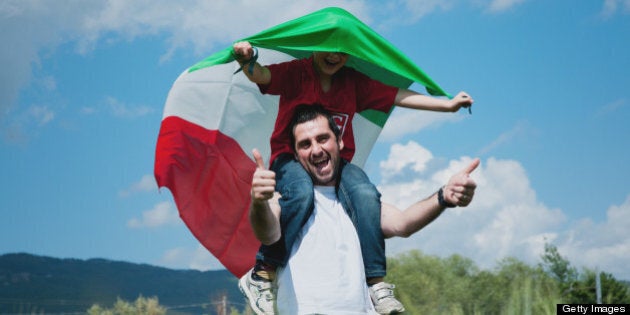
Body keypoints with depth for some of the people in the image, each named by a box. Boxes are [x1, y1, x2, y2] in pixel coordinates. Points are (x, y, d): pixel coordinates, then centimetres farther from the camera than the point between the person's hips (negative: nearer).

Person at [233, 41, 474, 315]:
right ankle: (261, 274, -27)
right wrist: (247, 61, -43)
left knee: (366, 195, -29)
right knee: (302, 193, -39)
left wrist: (448, 105, 5)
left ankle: (376, 282, -24)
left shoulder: (354, 82, 12)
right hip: (290, 159, -3)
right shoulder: (296, 72, -1)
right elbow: (261, 75, -19)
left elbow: (397, 96, 9)